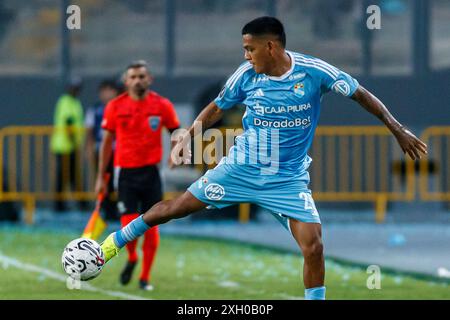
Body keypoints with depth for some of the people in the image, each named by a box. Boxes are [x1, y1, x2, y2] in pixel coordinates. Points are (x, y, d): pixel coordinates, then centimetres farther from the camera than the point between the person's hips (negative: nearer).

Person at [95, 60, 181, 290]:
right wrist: (101, 176, 7)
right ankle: (131, 259, 24)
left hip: (151, 172, 0)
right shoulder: (115, 107, 1)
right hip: (125, 172, 0)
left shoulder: (162, 106, 0)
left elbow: (175, 132, 12)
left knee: (151, 227, 0)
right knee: (129, 227, -9)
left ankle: (145, 277, 13)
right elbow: (107, 142, 8)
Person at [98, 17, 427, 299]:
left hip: (289, 178, -1)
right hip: (242, 168, 2)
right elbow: (217, 108, 8)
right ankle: (114, 242, 21)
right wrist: (187, 137, -2)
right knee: (175, 207, 2)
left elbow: (360, 94, -6)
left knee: (313, 246, -15)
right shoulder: (247, 74, -9)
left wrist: (398, 129, -7)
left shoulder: (314, 71, -16)